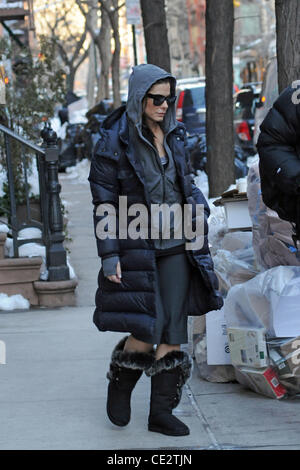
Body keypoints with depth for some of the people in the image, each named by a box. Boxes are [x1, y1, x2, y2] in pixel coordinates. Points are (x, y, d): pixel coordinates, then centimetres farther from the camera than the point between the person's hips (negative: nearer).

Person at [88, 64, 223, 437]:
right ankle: (120, 384, 22)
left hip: (175, 245, 5)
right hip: (136, 248, -5)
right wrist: (109, 255, -13)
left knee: (174, 329, 1)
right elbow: (103, 202, -9)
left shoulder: (172, 134, 8)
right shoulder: (113, 141, -8)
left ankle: (162, 412, 11)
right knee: (146, 330, -9)